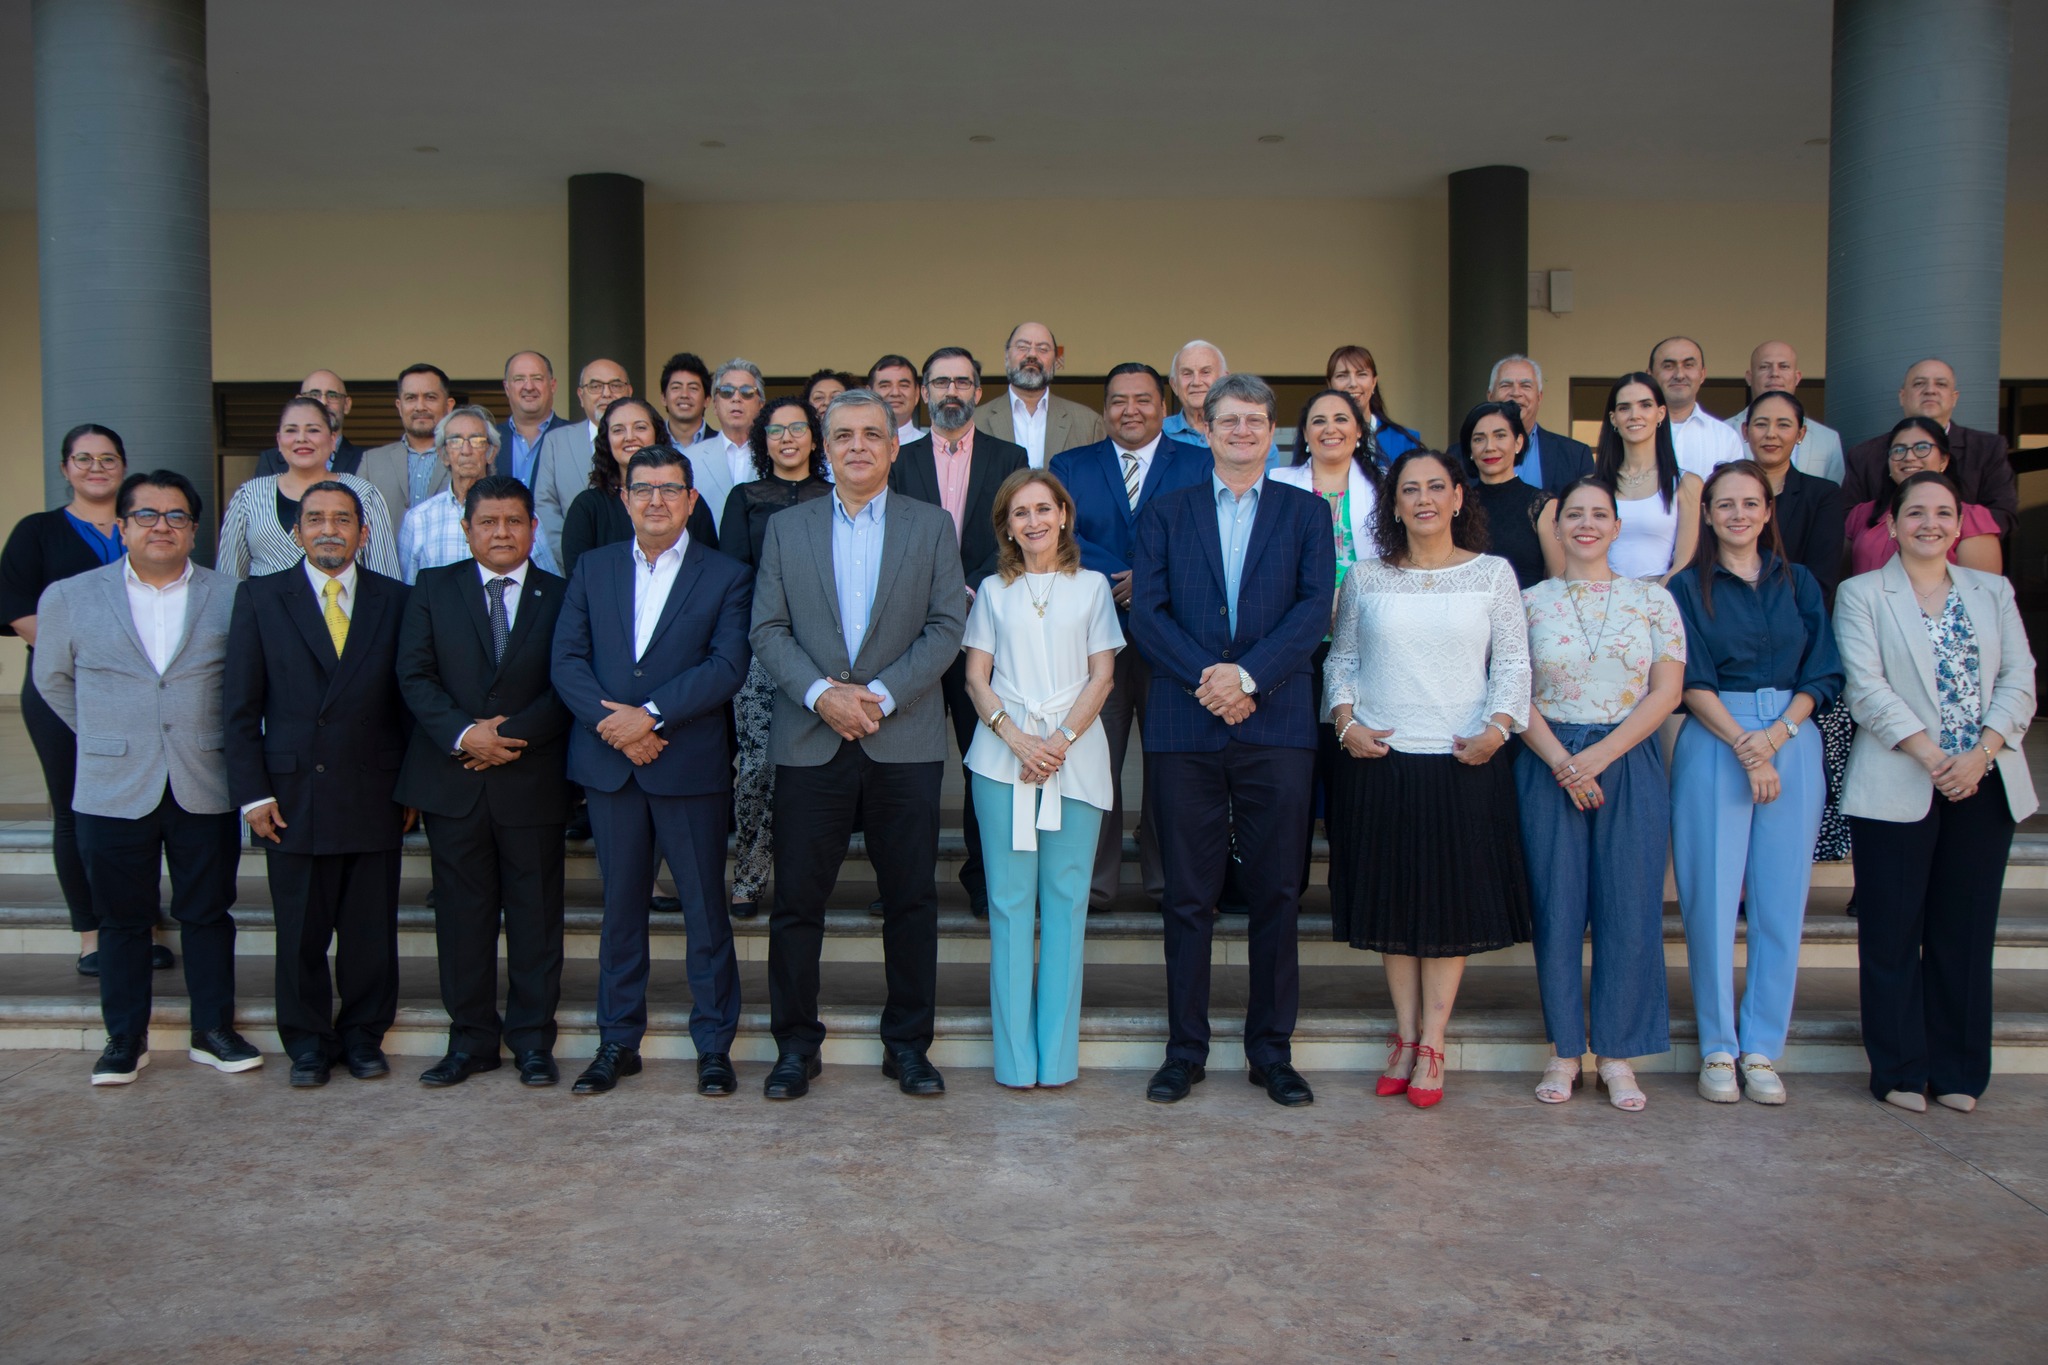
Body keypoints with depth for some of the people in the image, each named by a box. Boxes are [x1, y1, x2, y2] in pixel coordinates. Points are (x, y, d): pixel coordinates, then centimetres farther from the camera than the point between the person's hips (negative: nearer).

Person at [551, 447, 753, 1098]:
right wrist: (609, 721, -13)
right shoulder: (593, 568, 12)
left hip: (691, 766, -3)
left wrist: (650, 715, -17)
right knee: (620, 909, 11)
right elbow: (568, 658, 3)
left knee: (706, 910, 2)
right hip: (610, 763, 3)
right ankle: (618, 1042, 21)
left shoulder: (726, 575, 3)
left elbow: (727, 666, -9)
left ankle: (715, 1046, 13)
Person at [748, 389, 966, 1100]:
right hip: (810, 740, 1)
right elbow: (768, 629, 4)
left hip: (904, 740, 0)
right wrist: (821, 693, -11)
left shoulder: (933, 526, 8)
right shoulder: (786, 527, 11)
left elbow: (947, 626, 0)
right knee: (797, 899, 3)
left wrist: (881, 694, -12)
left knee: (911, 899, 5)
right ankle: (795, 1045, 16)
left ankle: (908, 1043, 18)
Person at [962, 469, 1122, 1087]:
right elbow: (976, 676, 7)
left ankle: (1057, 1053, 6)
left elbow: (1102, 674, 5)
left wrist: (1061, 739, -9)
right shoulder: (993, 591, 13)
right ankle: (1015, 1056, 5)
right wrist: (1015, 736, -9)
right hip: (1002, 756, 1)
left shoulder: (1092, 586, 11)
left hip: (1075, 754, 0)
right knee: (1009, 901, -1)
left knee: (1065, 898, -1)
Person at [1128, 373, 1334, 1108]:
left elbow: (1315, 608, -2)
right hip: (1184, 727, 0)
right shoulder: (1166, 512, 12)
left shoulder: (1306, 512, 11)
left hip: (1276, 725, 0)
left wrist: (1248, 674, -14)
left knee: (1276, 895, 4)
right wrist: (1205, 678, -12)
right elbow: (1146, 612, 2)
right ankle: (1185, 1048, 15)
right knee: (1188, 896, 5)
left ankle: (1272, 1049, 16)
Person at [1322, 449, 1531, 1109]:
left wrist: (1497, 727, -10)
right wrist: (1345, 721, -4)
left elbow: (1513, 663, 4)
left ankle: (1431, 1046, 9)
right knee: (1393, 899, 6)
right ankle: (1405, 1036, 17)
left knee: (1453, 902, 1)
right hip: (1380, 760, 1)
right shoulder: (1366, 577, 8)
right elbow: (1341, 658, 11)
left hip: (1464, 763, -1)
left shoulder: (1493, 573, 5)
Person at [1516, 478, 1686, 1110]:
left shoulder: (1652, 599, 7)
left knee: (1629, 909, 0)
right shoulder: (1530, 602, 6)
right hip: (1549, 766, 0)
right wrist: (1561, 762, -12)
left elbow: (1667, 689, 0)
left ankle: (1617, 1053, 10)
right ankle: (1563, 1050, 11)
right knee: (1557, 908, 0)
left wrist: (1601, 755, -10)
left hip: (1629, 763, 1)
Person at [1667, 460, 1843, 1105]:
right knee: (1712, 898, -4)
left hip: (1793, 743, 3)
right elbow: (1693, 684, -3)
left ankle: (1762, 1048, 8)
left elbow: (1820, 676, 7)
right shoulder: (1689, 587, 5)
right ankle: (1718, 1048, 5)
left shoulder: (1799, 584, 13)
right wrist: (1745, 749, -14)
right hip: (1713, 747, -2)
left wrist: (1775, 735, -10)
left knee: (1782, 900, 1)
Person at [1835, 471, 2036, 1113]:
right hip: (1897, 788, -3)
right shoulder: (1861, 594, 4)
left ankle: (1958, 1071, 17)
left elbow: (2018, 681, 4)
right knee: (1892, 935, 0)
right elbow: (1866, 687, -8)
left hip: (1985, 786, 3)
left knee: (1966, 933, 7)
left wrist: (1980, 754, -12)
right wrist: (1930, 756, -17)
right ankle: (1900, 1069, 10)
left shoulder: (1993, 592, 14)